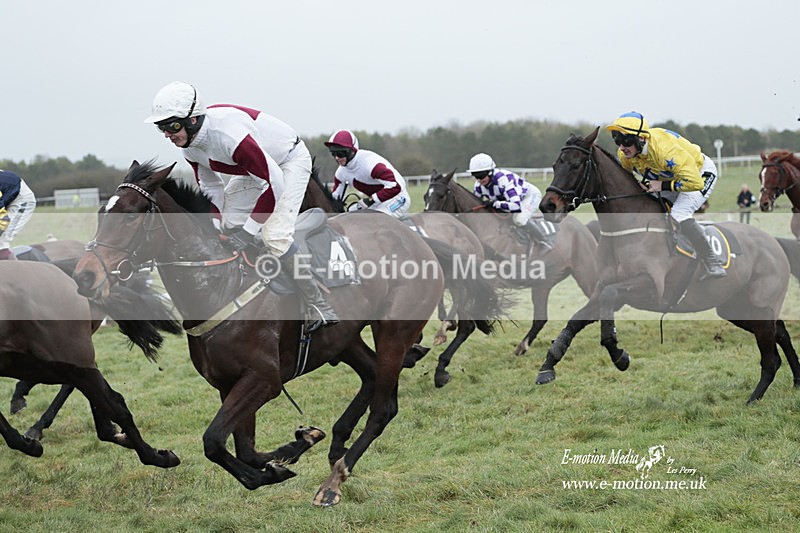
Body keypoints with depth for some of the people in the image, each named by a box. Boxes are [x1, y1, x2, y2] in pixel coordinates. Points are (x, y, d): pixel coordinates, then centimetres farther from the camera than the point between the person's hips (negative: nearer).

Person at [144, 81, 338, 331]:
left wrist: (248, 232, -30)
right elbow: (209, 188, 4)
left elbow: (273, 183, -36)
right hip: (256, 168, 9)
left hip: (290, 160, -9)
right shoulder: (189, 146, -12)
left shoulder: (227, 134, -39)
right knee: (225, 227, 1)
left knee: (275, 235, -23)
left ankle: (321, 308, -15)